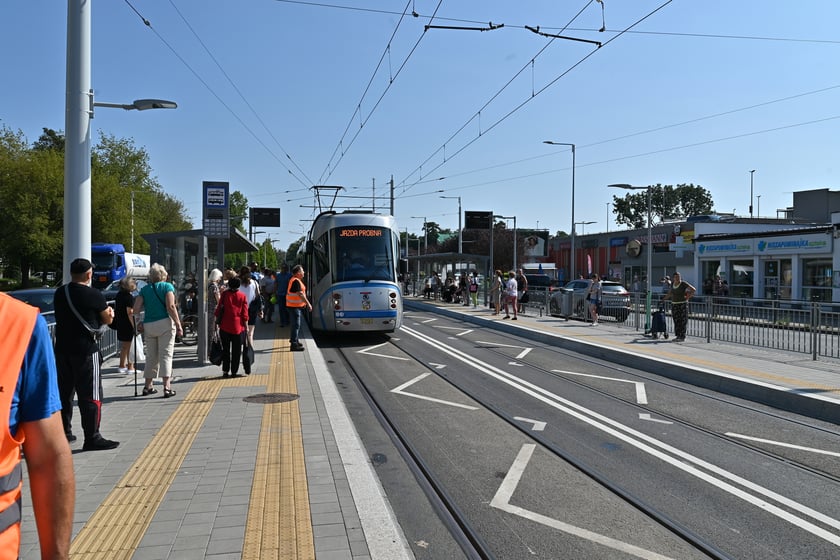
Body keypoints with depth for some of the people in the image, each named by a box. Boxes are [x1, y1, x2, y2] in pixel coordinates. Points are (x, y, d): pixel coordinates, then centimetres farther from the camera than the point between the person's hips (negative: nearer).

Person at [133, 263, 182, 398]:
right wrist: (178, 325, -11)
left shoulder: (144, 289, 11)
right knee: (165, 354, -4)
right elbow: (170, 307, -13)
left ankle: (148, 386, 21)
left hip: (148, 325, 4)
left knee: (151, 356, 14)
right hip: (165, 323, -4)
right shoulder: (167, 286, -1)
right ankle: (167, 387, -10)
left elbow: (136, 310, 3)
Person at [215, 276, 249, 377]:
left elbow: (219, 308, -1)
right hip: (238, 327, 0)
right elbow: (245, 313, -3)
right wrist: (246, 326, 4)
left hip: (225, 326, 1)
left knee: (225, 350, 10)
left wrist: (217, 320, 11)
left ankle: (225, 371, 10)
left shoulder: (224, 294, -4)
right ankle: (234, 371, 8)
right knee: (236, 351, 7)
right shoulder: (242, 296, -3)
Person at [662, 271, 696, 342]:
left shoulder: (683, 284, -10)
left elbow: (694, 290, -13)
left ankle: (682, 337, 2)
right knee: (676, 321, 7)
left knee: (682, 321, -2)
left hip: (682, 304, -6)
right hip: (674, 305, 6)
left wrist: (688, 297, -15)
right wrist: (663, 299, 19)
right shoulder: (673, 284, 8)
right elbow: (670, 293, 23)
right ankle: (678, 336, 15)